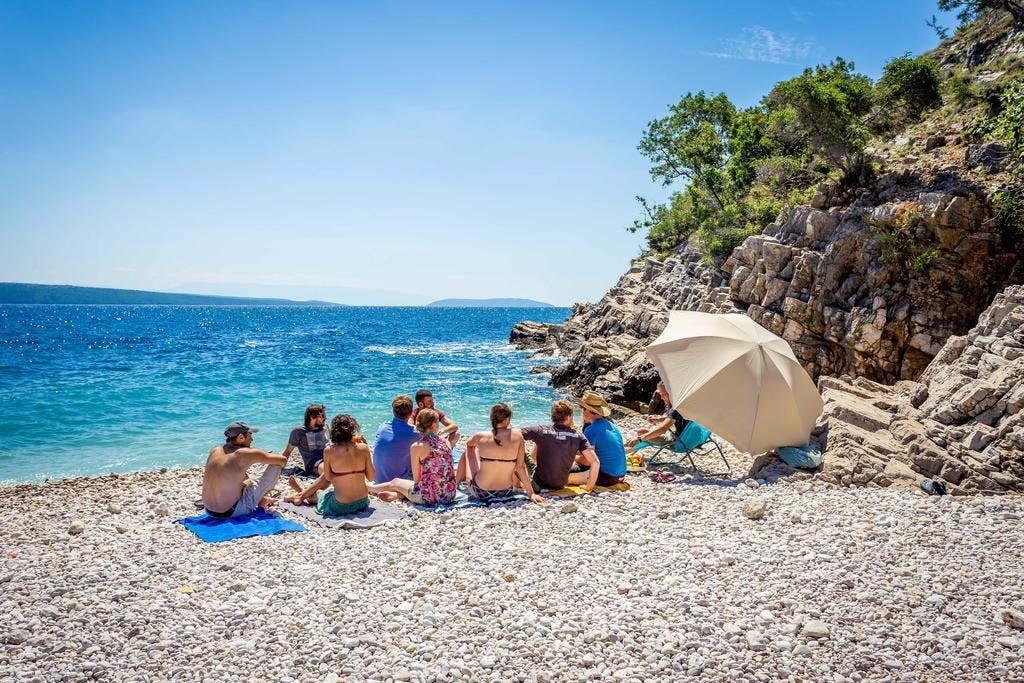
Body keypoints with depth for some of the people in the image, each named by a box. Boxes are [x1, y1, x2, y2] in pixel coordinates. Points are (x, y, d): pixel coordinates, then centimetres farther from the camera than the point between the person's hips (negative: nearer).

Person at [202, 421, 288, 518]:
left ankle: (260, 499, 27)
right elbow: (283, 460, -9)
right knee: (275, 466, -2)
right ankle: (260, 501, 17)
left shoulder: (214, 450, 4)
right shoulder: (244, 453, -14)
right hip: (232, 512, -7)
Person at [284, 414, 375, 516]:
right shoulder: (363, 448, -9)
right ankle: (303, 494, 46)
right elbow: (371, 477, 0)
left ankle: (303, 496, 53)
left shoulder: (329, 451, -11)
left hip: (340, 507, -3)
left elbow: (328, 478, 2)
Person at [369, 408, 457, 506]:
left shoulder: (417, 447, -9)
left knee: (394, 483, 24)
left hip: (429, 496, -4)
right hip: (450, 495, 4)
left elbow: (416, 479, -3)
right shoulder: (446, 441, 3)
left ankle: (367, 488, 44)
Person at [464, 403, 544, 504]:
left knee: (470, 448, 25)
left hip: (480, 492, -1)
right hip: (506, 492, 1)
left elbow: (469, 444, 12)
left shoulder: (481, 437, -13)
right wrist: (531, 493, -3)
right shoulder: (517, 436, -14)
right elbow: (521, 467, -10)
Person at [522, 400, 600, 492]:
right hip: (560, 485, -1)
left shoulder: (541, 430, -13)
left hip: (539, 484, 1)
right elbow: (595, 462, -19)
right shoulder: (577, 435, -11)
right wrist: (589, 487, -9)